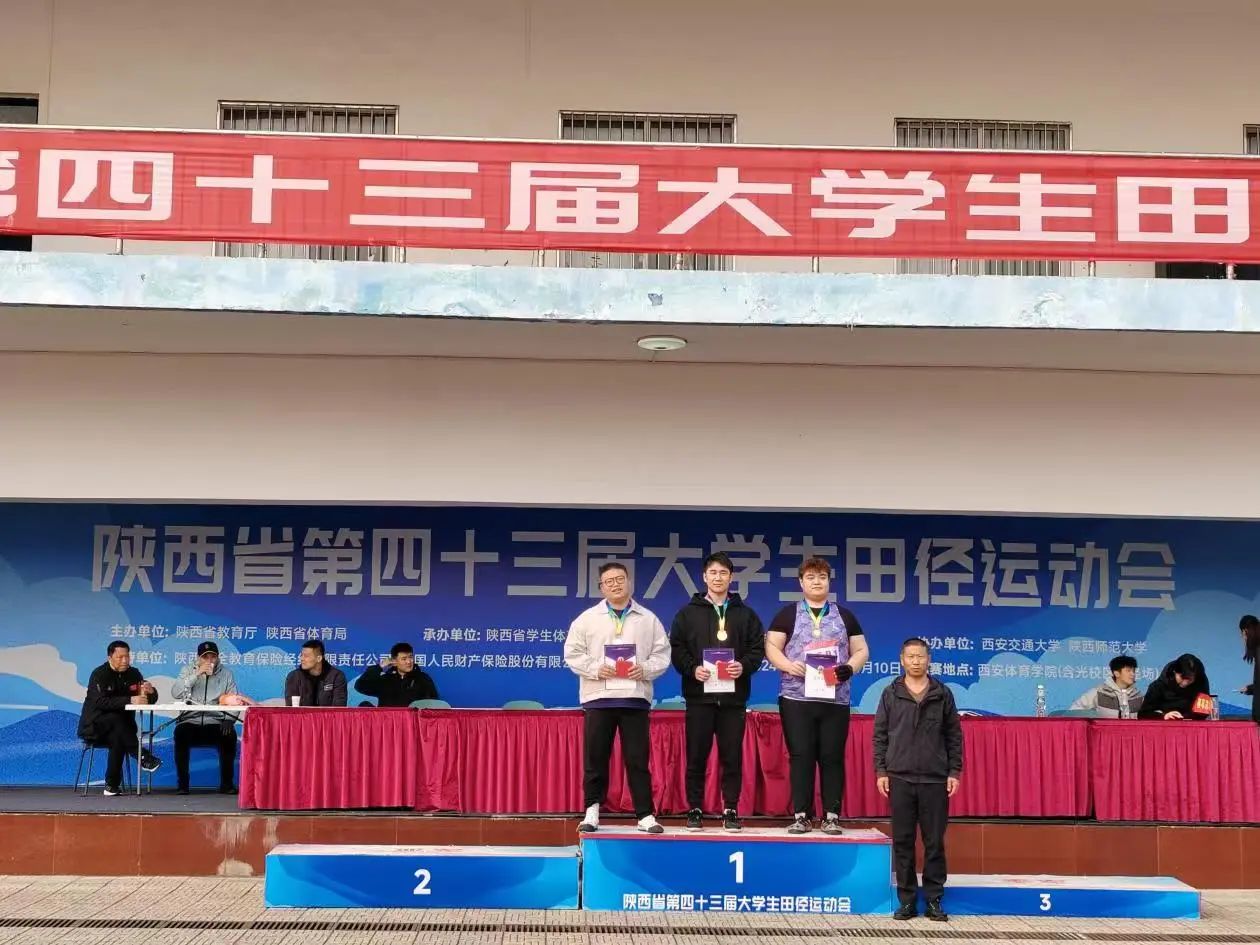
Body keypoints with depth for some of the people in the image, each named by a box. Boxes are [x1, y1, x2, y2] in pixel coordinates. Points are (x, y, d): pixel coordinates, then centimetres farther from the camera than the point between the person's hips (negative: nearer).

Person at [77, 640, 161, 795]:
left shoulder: (133, 673, 6)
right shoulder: (99, 674, -11)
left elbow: (152, 699, 6)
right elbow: (100, 702, -27)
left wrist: (150, 691, -18)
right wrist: (130, 700, -37)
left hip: (120, 728, 3)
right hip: (95, 727, -3)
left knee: (118, 739, -32)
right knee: (115, 719, -36)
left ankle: (112, 785, -26)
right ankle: (142, 756, -34)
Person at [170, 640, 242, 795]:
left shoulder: (226, 674, 10)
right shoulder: (188, 670, 10)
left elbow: (234, 702, 4)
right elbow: (175, 694, -6)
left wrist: (229, 720, -15)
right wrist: (196, 674, -14)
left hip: (216, 723, 0)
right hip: (191, 721, 0)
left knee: (229, 735, -30)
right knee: (181, 733, -32)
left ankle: (226, 783, -15)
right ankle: (182, 783, -19)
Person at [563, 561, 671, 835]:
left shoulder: (648, 619, 8)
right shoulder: (587, 618, 6)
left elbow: (662, 654, 6)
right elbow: (573, 653, 3)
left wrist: (645, 669, -12)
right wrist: (595, 669, -11)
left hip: (635, 697, 0)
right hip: (598, 697, 0)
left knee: (637, 759, 1)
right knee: (595, 758, 5)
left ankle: (645, 815, 5)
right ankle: (592, 810, 16)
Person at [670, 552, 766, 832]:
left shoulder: (745, 614, 11)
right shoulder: (688, 613, 9)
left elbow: (758, 649, 7)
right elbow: (676, 649, 3)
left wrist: (743, 666, -12)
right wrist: (692, 669, -13)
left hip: (733, 696, 1)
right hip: (699, 695, -1)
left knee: (732, 757, 2)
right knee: (696, 756, 1)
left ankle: (731, 811, 10)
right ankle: (695, 810, 9)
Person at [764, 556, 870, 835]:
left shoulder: (845, 616, 14)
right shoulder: (787, 615, 8)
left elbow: (861, 650, 12)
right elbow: (771, 647, 3)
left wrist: (850, 667, -8)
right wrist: (788, 665, -15)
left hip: (835, 699, 2)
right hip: (796, 698, -1)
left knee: (832, 757, 1)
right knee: (800, 756, -2)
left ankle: (832, 817, 5)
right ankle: (801, 816, 3)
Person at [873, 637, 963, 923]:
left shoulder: (943, 694, 4)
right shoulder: (891, 694, 4)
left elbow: (954, 735, 6)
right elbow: (880, 735, 6)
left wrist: (954, 772, 1)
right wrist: (881, 771, -1)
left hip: (935, 780, 0)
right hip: (900, 778, 0)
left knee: (934, 841, 3)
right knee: (902, 841, 4)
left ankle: (934, 900, 12)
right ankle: (906, 900, 12)